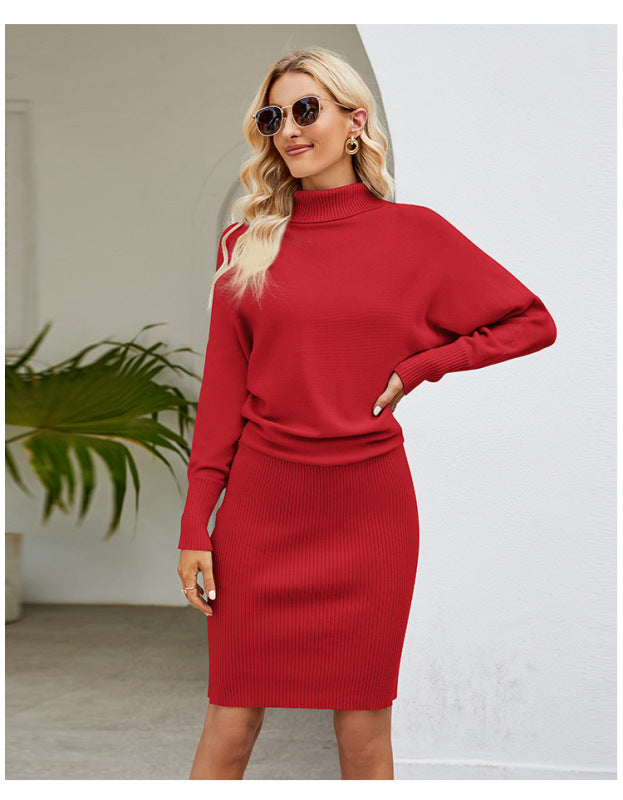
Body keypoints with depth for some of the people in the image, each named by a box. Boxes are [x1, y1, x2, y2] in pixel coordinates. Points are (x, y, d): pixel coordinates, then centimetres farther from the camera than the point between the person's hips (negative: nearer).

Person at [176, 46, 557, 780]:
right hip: (260, 507, 1)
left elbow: (531, 323, 7)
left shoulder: (413, 233, 3)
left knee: (365, 734, 7)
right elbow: (223, 389, 4)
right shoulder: (246, 243, 6)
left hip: (368, 510, -1)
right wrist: (195, 524, -2)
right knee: (229, 726, 5)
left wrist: (415, 367, -2)